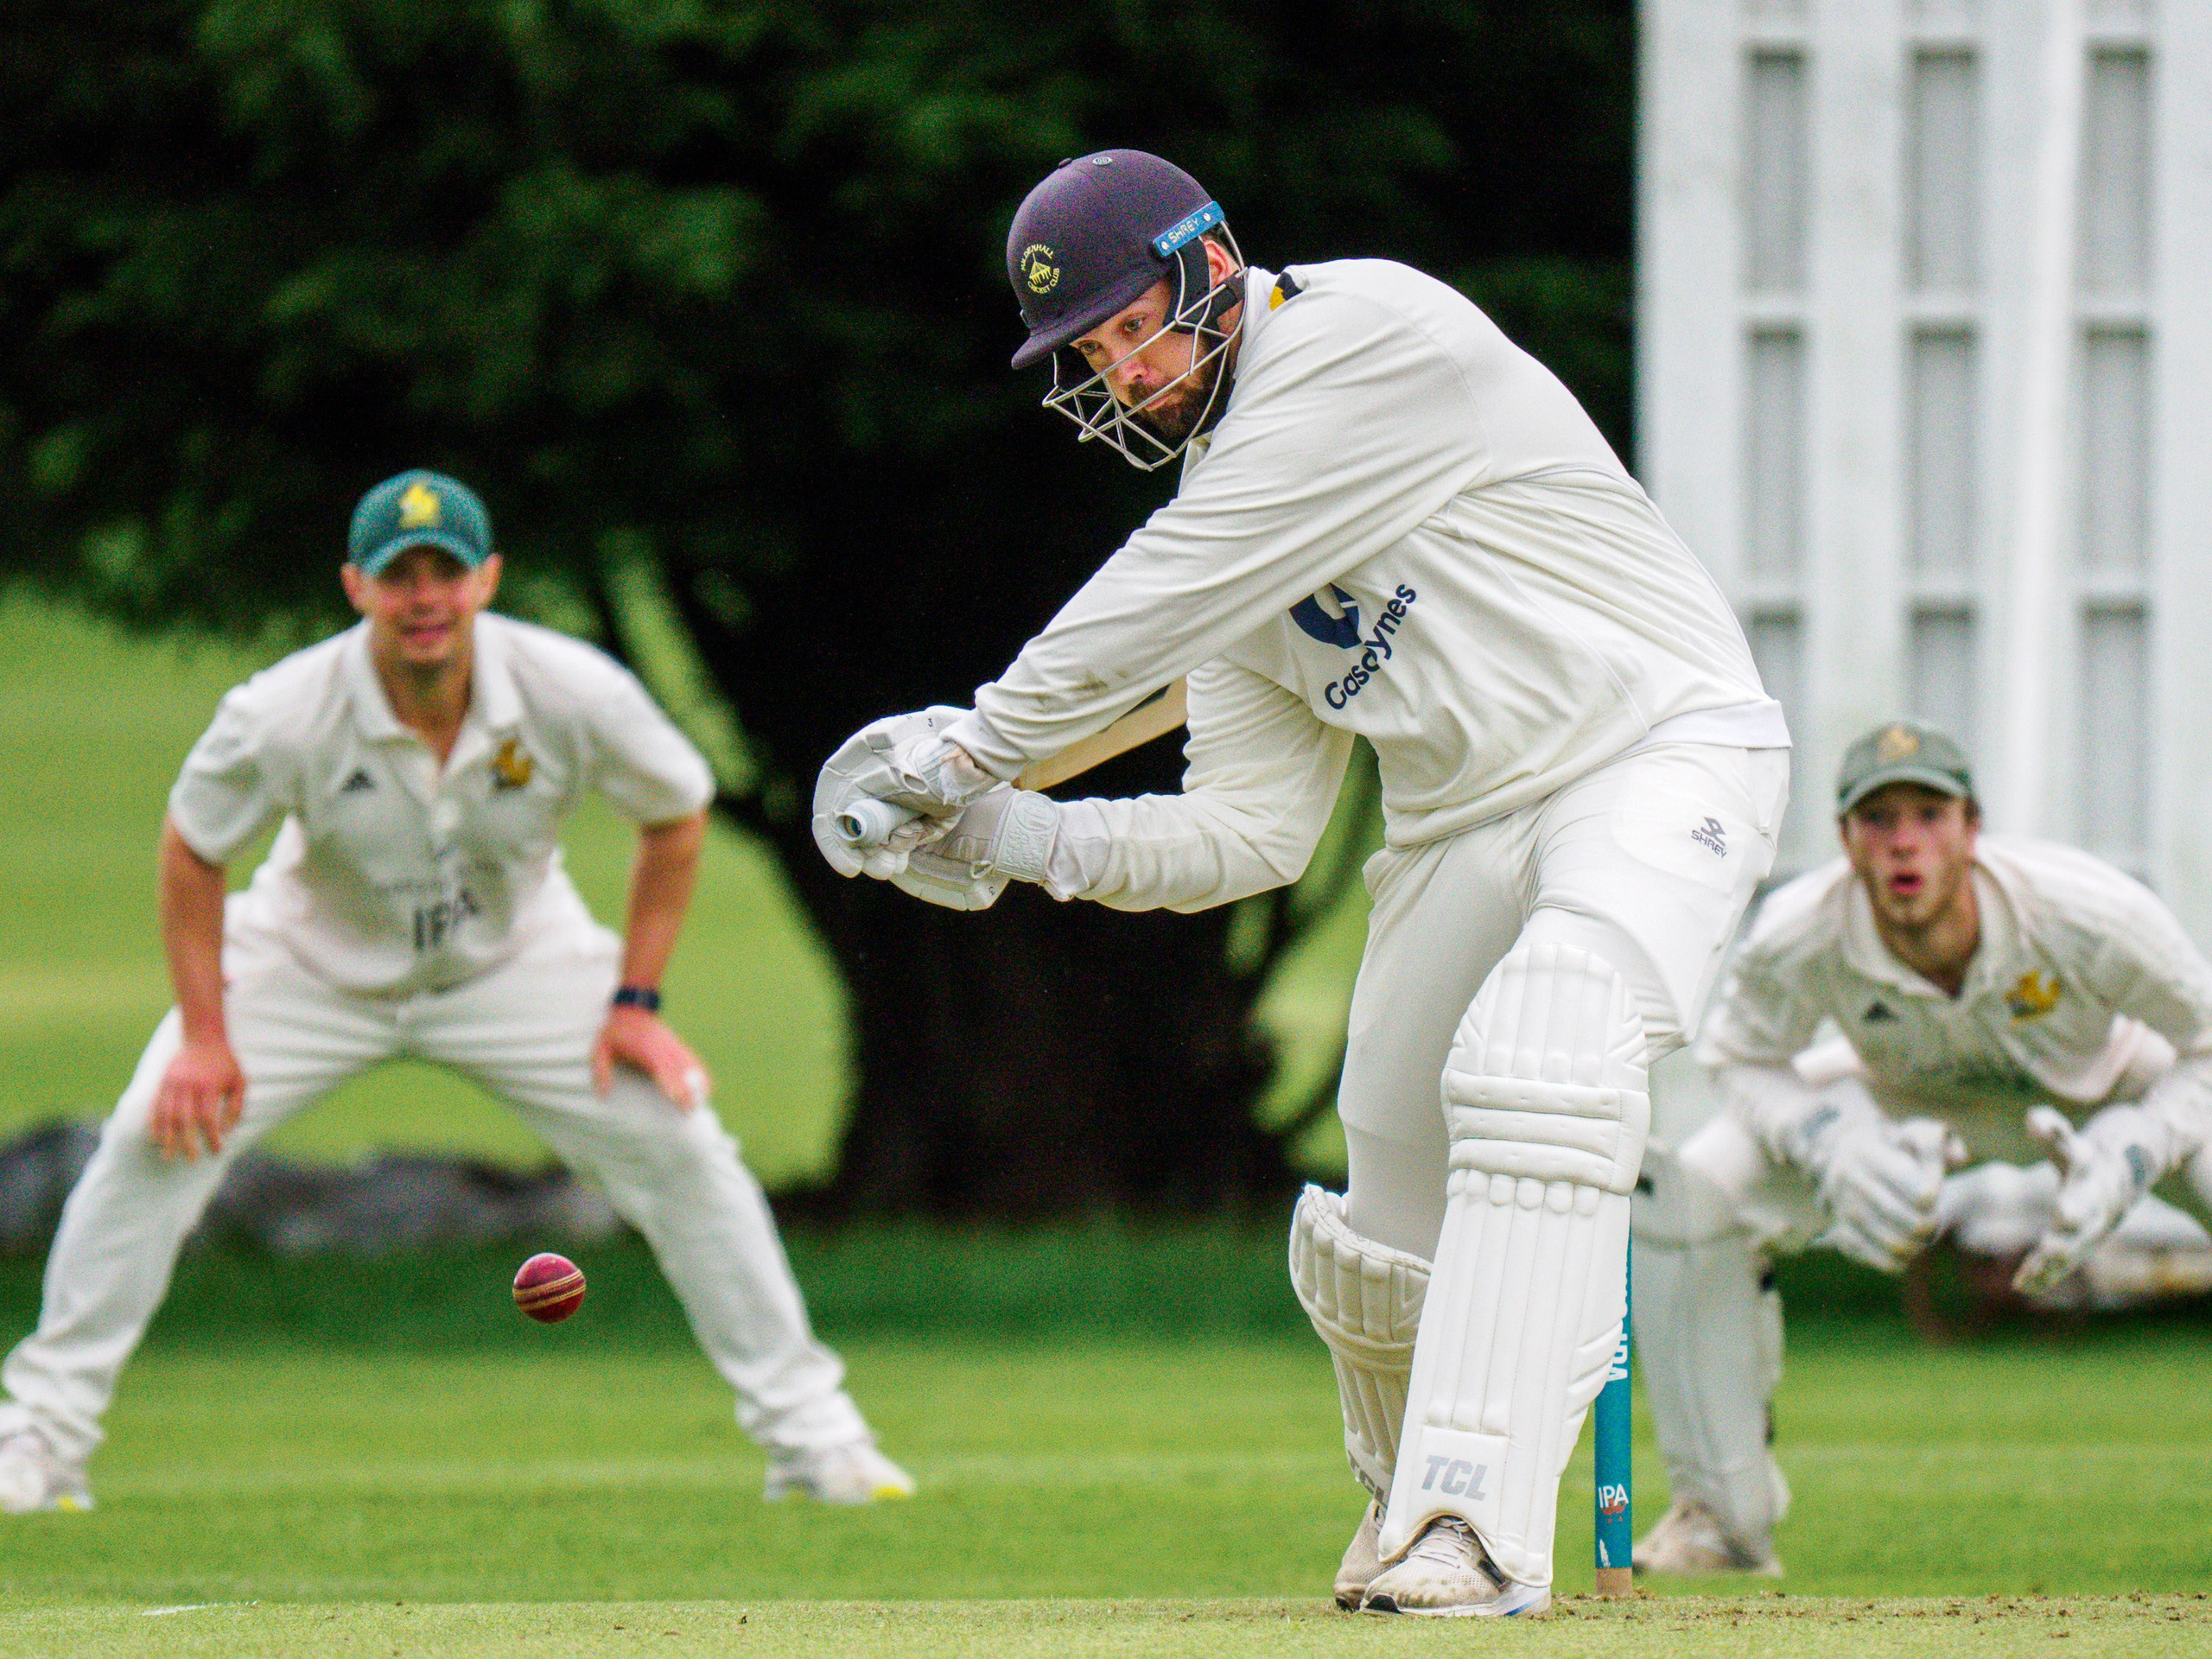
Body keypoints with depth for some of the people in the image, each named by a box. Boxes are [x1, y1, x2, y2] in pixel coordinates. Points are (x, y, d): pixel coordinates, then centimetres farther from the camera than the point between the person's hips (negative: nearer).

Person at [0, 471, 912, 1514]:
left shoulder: (576, 696, -27)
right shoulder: (283, 716, -30)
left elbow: (677, 815, -8)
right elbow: (192, 850, -11)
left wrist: (635, 1002, -11)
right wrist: (203, 1035, -14)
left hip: (517, 962, 1)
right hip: (316, 960, -1)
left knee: (679, 1145, -11)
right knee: (155, 1141, -15)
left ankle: (810, 1435, 2)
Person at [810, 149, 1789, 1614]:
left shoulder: (1369, 330, -13)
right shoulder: (1218, 506, 11)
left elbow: (1175, 593, -18)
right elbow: (1257, 832, 9)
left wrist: (979, 740, -11)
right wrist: (1014, 840, -4)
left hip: (1662, 754, -8)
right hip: (1458, 825, 8)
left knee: (1532, 1064, -32)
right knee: (1386, 1243, 7)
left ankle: (1479, 1526, -35)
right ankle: (1407, 1502, 37)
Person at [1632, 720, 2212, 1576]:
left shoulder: (2093, 919, -38)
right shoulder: (1798, 938, -32)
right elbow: (1744, 1060, -12)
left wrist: (2122, 1164, -39)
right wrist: (1837, 1147, -32)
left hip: (2109, 1092, -1)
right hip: (1909, 1100, 1)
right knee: (1694, 1192, -21)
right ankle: (1724, 1516, -3)